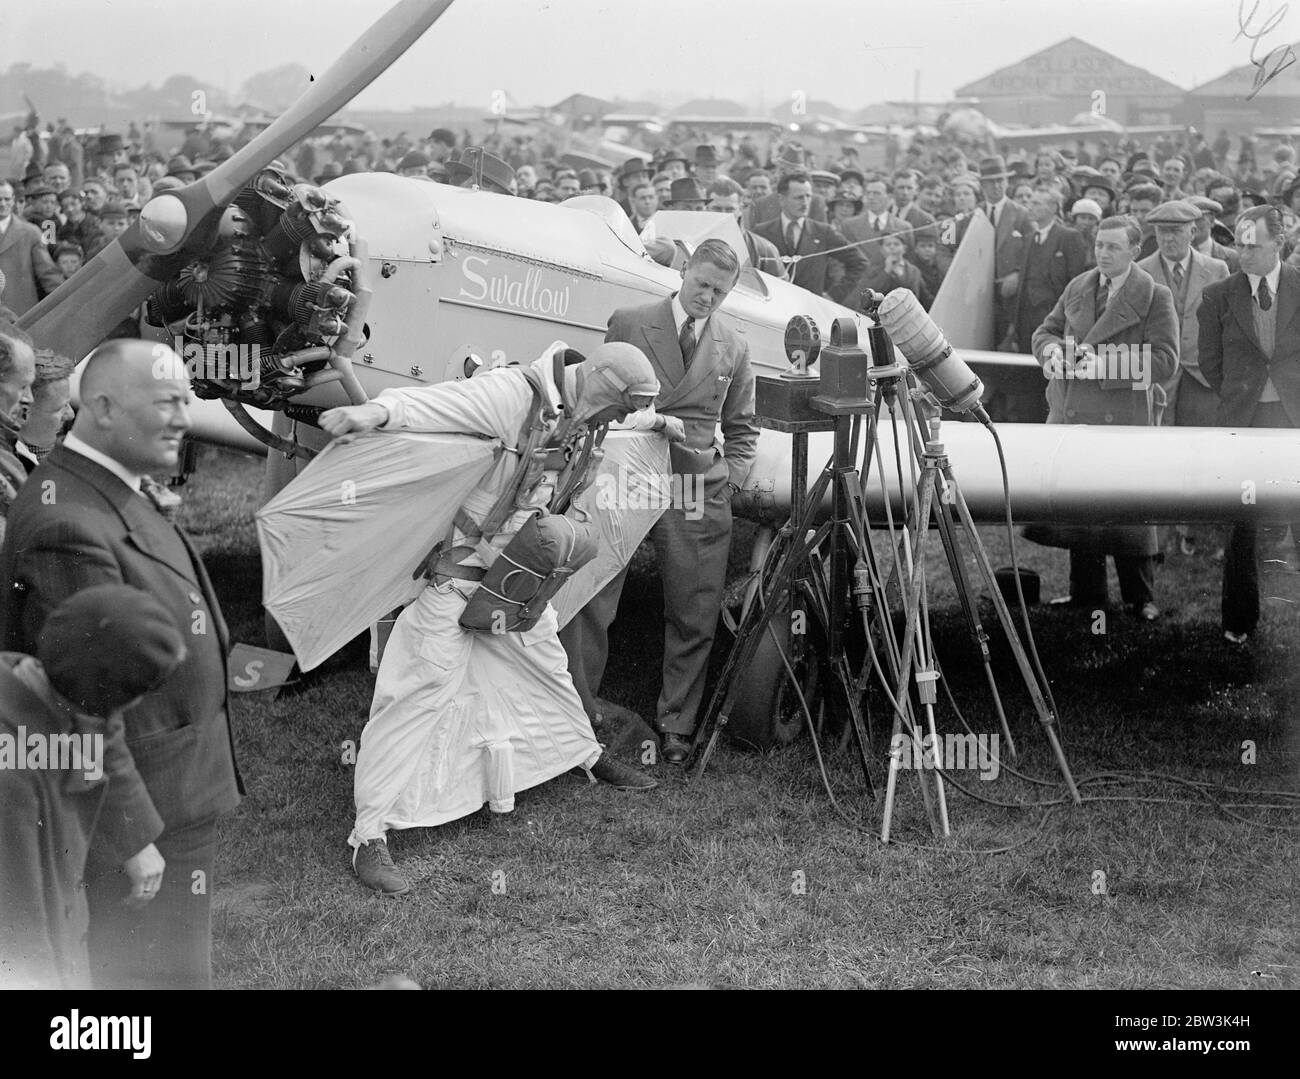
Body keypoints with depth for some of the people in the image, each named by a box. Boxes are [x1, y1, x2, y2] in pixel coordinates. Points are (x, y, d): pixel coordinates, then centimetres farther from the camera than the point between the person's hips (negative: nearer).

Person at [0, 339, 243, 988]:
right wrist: (134, 839, -25)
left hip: (174, 795, 10)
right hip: (146, 812, -10)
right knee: (164, 975, 1)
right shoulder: (70, 526, -26)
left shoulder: (120, 490, 7)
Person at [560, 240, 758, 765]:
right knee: (586, 604, -6)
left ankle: (676, 725, 19)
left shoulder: (734, 348, 13)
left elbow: (742, 427, 21)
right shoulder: (628, 323, 4)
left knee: (694, 616, 5)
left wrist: (729, 478, 7)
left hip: (698, 492, 2)